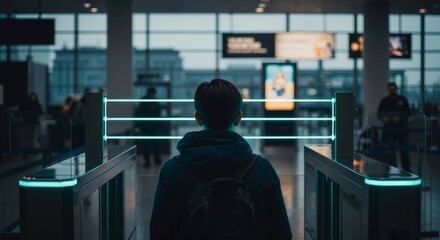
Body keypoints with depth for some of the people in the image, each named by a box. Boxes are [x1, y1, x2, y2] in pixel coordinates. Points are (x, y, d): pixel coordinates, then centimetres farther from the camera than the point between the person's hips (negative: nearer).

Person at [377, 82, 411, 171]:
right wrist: (383, 118, -16)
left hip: (402, 128, 0)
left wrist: (399, 117, -17)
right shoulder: (384, 101, 5)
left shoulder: (402, 99, 3)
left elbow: (408, 113, 0)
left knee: (404, 149, 8)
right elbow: (379, 113, 6)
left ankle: (406, 169, 20)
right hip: (389, 129, 0)